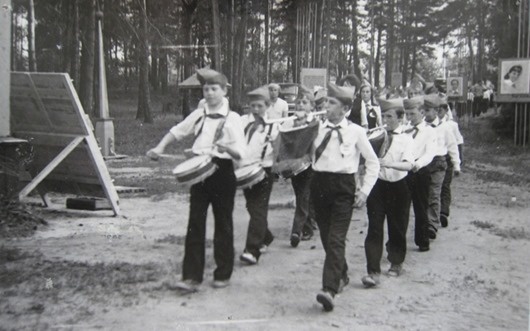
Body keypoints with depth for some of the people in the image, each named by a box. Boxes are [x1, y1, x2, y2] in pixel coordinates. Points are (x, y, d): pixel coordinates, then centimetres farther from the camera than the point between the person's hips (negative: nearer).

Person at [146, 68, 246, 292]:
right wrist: (160, 148, 3)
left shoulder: (232, 119, -5)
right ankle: (191, 276, 4)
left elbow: (241, 154, -12)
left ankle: (223, 274, 20)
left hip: (222, 172, -4)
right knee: (195, 224, 0)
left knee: (223, 225, 7)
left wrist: (227, 148, -32)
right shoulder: (198, 115, 8)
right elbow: (176, 132, 19)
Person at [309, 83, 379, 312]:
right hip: (319, 183, 4)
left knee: (336, 239, -12)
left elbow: (373, 162, 6)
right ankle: (341, 275, 36)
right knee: (326, 236, 14)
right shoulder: (317, 128, 6)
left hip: (343, 186, -4)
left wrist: (365, 190, 0)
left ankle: (330, 289, -16)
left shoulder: (355, 131, 0)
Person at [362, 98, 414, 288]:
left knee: (397, 227, 13)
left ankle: (396, 262, 36)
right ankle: (373, 272, -5)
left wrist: (390, 163, -36)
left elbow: (408, 165, -20)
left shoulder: (405, 139, -5)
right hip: (377, 185, 1)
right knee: (374, 228, -6)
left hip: (398, 187, -1)